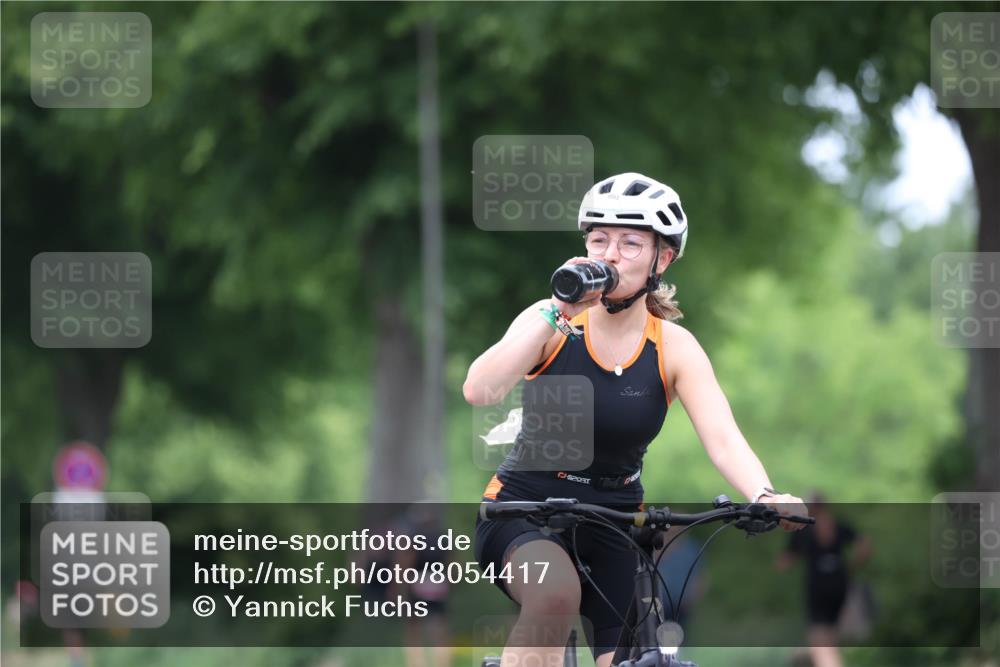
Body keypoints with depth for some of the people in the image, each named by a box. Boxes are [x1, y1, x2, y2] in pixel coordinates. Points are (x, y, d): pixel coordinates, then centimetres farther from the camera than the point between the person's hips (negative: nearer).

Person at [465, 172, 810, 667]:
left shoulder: (674, 348, -7)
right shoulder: (551, 325, -10)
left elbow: (723, 439, -22)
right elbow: (479, 391, -27)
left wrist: (764, 496, -42)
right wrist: (556, 311, -30)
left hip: (613, 523, 3)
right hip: (524, 509, -2)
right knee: (556, 591, -36)